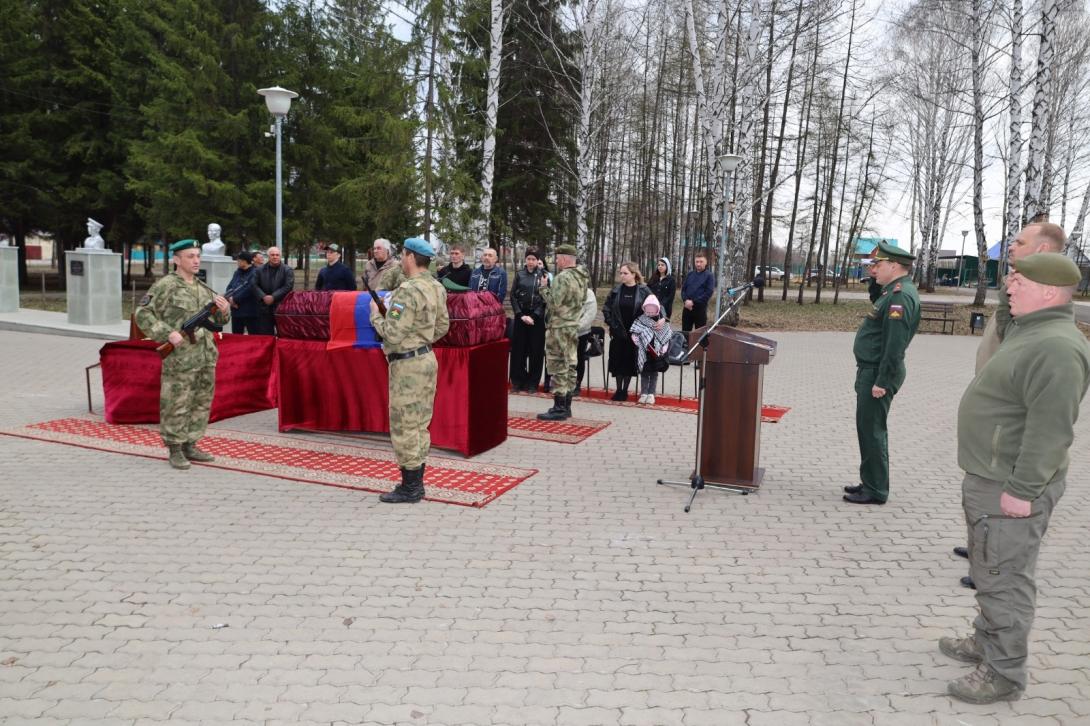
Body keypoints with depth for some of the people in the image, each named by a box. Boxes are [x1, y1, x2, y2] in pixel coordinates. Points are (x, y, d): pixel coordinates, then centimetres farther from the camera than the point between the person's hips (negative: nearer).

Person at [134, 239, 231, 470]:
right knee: (176, 405, 1)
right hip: (180, 359, -7)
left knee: (201, 404, 12)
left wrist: (224, 309, -3)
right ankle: (175, 450, 12)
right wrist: (168, 333, -19)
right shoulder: (166, 285, -6)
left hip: (207, 358, 7)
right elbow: (142, 314, -10)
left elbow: (218, 321, 19)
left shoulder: (203, 288, 13)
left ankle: (190, 446, 24)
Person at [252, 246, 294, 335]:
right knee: (264, 335, 5)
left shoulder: (288, 270, 0)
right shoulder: (260, 270, 10)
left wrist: (273, 297, -16)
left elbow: (288, 286, -10)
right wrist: (263, 297, -11)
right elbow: (255, 285, 5)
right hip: (264, 309, 3)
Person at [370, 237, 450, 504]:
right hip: (427, 358, 9)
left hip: (407, 364, -9)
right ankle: (416, 483, 24)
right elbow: (442, 326, 16)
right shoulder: (437, 287, 8)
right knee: (420, 425, 15)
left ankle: (409, 488, 7)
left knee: (404, 427, 0)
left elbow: (392, 334, -22)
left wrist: (375, 315, -5)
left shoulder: (408, 291, -20)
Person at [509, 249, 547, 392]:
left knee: (536, 350, 1)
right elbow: (513, 296, 3)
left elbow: (546, 298, -2)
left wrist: (533, 316, -9)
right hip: (520, 315, 1)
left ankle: (532, 383, 10)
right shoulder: (519, 274, 5)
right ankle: (518, 380, 15)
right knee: (518, 348, 4)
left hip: (537, 317, -1)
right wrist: (521, 315, -7)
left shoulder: (543, 275, 1)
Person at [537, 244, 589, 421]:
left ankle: (559, 408, -4)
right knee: (569, 366, 12)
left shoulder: (563, 277, -17)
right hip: (573, 326, 9)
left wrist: (544, 287, -7)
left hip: (559, 327, -9)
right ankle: (566, 406, 19)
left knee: (558, 367, -6)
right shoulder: (581, 277, 12)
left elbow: (554, 303, -21)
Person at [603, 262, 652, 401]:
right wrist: (611, 324, 0)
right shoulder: (616, 290, 2)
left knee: (630, 361, 5)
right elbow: (606, 309, 9)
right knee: (618, 360, 5)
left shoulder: (643, 291, -5)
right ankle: (618, 389, 18)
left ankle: (625, 390, 17)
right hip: (618, 332, 2)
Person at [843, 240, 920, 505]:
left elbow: (895, 344, -24)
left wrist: (882, 382, -24)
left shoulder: (901, 296, -19)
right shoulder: (895, 291, 15)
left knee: (872, 431, -3)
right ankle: (869, 483, 27)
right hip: (870, 371, 10)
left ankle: (875, 491, 5)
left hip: (878, 374, -10)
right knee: (868, 429, 16)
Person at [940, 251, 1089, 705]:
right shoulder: (1030, 332, 13)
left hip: (1011, 489, -10)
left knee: (1004, 579, 0)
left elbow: (1051, 429, -27)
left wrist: (1022, 490, -25)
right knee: (989, 571, 22)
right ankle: (987, 642, 38)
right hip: (991, 480, 10)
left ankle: (1004, 674, 12)